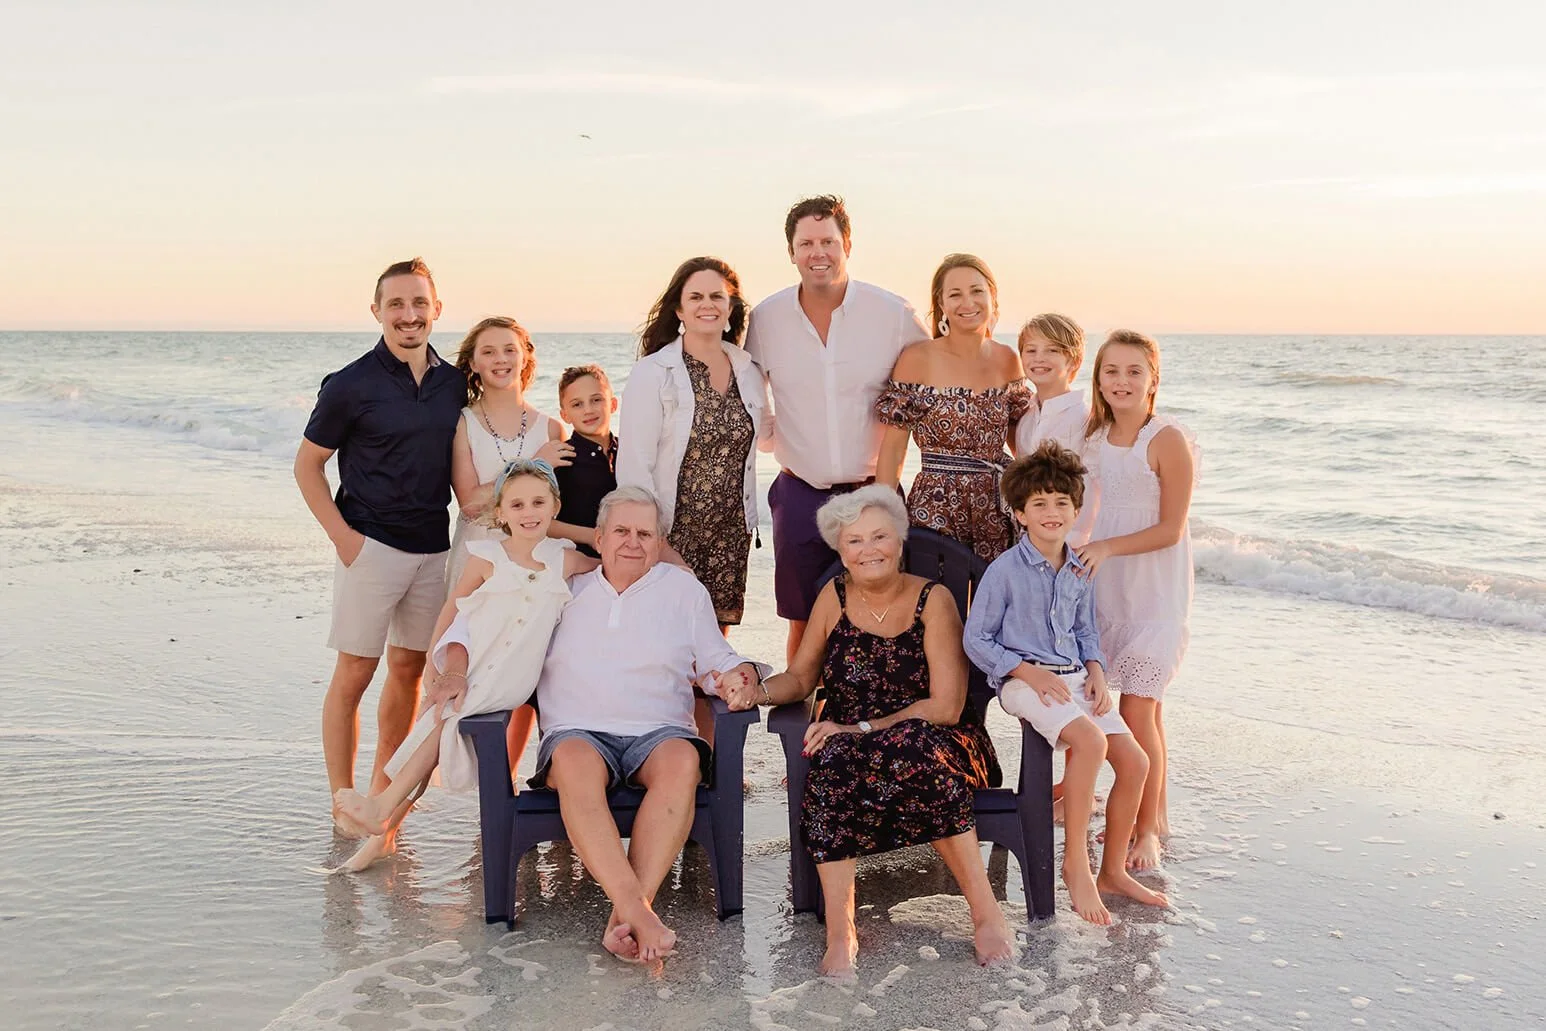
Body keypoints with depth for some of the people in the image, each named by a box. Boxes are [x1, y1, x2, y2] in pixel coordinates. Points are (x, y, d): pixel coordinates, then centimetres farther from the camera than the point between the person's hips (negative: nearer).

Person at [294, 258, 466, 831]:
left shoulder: (453, 384, 6)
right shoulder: (351, 386, -9)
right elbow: (307, 464, -2)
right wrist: (342, 535, -10)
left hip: (433, 546, 5)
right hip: (372, 544, -5)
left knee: (410, 667, 12)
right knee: (354, 673, -1)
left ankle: (383, 790, 25)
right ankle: (342, 803, 8)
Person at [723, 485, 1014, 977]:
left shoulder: (932, 600, -4)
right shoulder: (834, 597, 6)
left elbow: (946, 706, -10)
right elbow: (801, 677, 12)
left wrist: (862, 728, -17)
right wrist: (760, 691, -11)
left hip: (931, 743, -2)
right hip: (848, 740, 2)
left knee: (912, 746, -38)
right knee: (832, 761, -34)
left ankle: (985, 910, -30)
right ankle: (839, 931, -34)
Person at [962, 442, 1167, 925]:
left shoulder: (1080, 571, 11)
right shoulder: (1005, 570, -7)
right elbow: (976, 640, -5)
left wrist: (1096, 672, 2)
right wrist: (1030, 671, -15)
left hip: (1073, 678, 7)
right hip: (1023, 680, -7)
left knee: (1134, 760, -7)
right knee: (1091, 741, -32)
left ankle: (1113, 870, 12)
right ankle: (1075, 864, -18)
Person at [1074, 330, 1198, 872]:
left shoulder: (1168, 441, -13)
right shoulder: (1093, 438, 7)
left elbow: (1170, 529, -14)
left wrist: (1106, 547, -22)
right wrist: (1079, 553, 6)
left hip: (1155, 593, -6)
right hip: (1104, 589, 6)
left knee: (1138, 710, -8)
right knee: (1146, 708, 13)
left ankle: (1145, 832, 2)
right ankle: (1155, 813, 25)